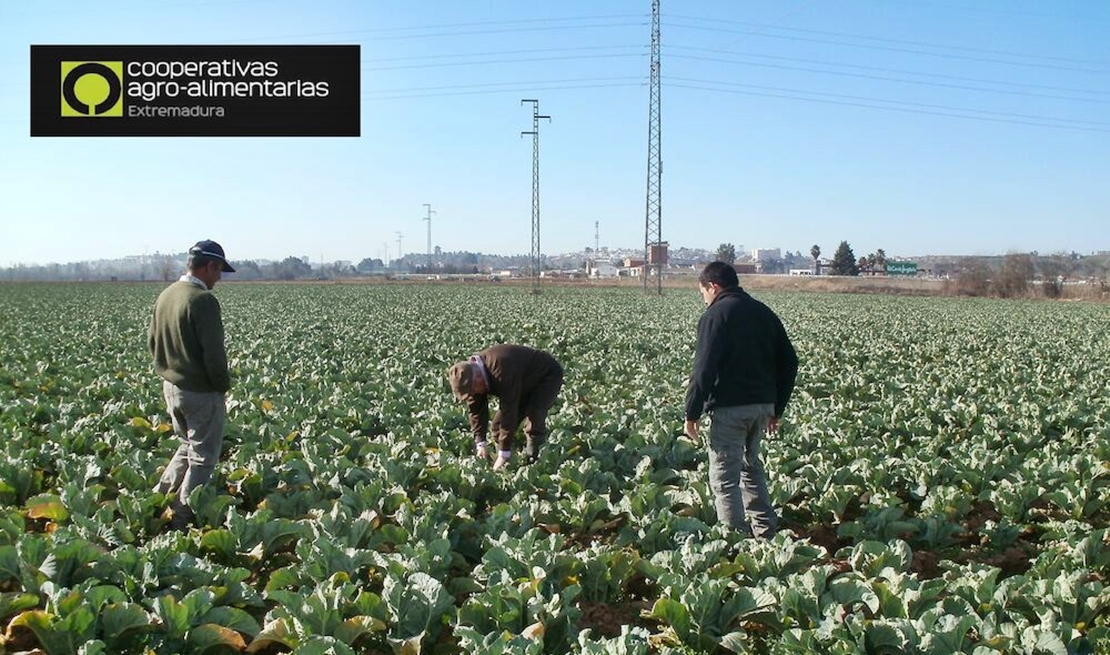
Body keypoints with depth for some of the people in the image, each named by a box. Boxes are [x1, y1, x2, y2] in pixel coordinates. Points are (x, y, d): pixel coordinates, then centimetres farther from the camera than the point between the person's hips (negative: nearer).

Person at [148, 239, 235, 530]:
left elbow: (152, 342, 15)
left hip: (170, 385, 8)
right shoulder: (203, 300, -21)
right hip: (201, 391, -8)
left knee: (188, 445, 25)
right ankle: (183, 516, 8)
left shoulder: (166, 295, 6)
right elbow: (213, 352, -22)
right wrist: (223, 385, -8)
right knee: (203, 457, 5)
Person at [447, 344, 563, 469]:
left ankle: (532, 461, -18)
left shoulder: (502, 371, -42)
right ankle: (502, 464, 4)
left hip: (548, 377, -8)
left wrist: (504, 454, -36)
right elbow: (476, 409, -10)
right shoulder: (471, 372, -16)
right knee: (499, 422, -3)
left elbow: (509, 411, -40)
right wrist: (480, 443, -17)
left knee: (533, 418, -28)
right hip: (526, 385, 8)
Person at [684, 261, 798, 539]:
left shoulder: (715, 315, -7)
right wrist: (777, 409, 21)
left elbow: (704, 369, -15)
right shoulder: (765, 313, 14)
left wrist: (692, 414, -8)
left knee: (725, 477, -1)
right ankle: (766, 531, 23)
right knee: (751, 465, 23)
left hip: (729, 406, -7)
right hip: (763, 405, 7)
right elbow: (789, 363, 15)